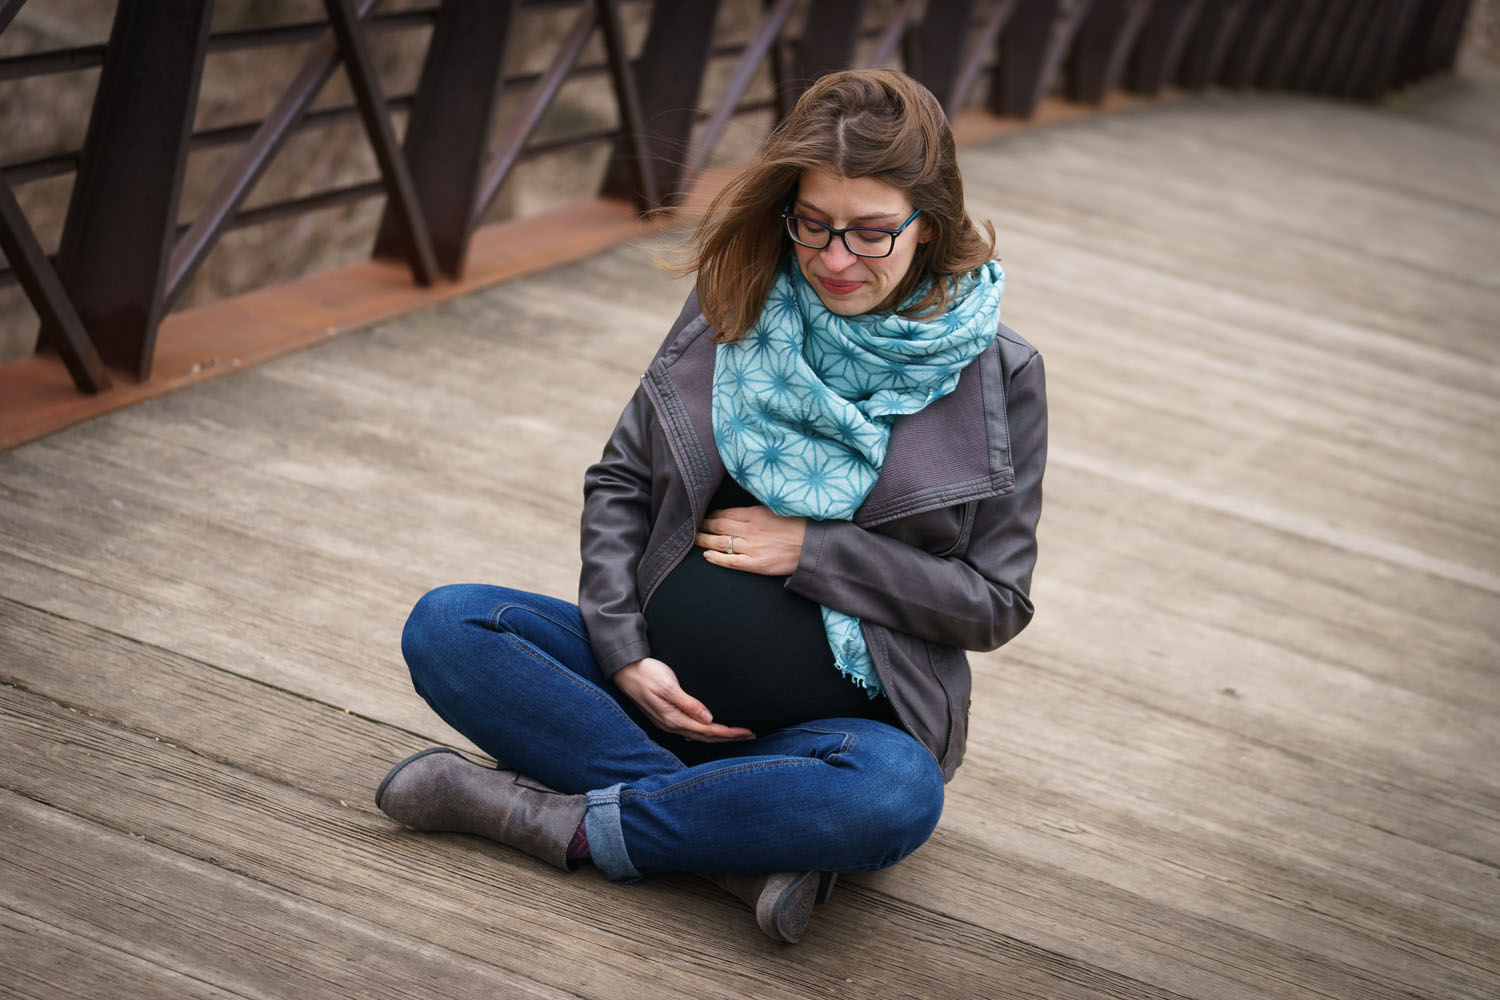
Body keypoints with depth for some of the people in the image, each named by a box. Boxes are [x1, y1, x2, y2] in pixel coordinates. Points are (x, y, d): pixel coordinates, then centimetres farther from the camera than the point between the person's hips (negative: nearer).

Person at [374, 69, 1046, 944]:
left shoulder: (997, 376, -4)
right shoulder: (737, 304, 4)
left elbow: (998, 600, -3)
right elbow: (620, 483, 8)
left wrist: (810, 549, -11)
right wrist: (624, 649, -7)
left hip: (833, 724, -3)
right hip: (663, 682, 4)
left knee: (897, 796, -38)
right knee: (444, 626, -18)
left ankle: (556, 821, -23)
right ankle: (748, 843, -25)